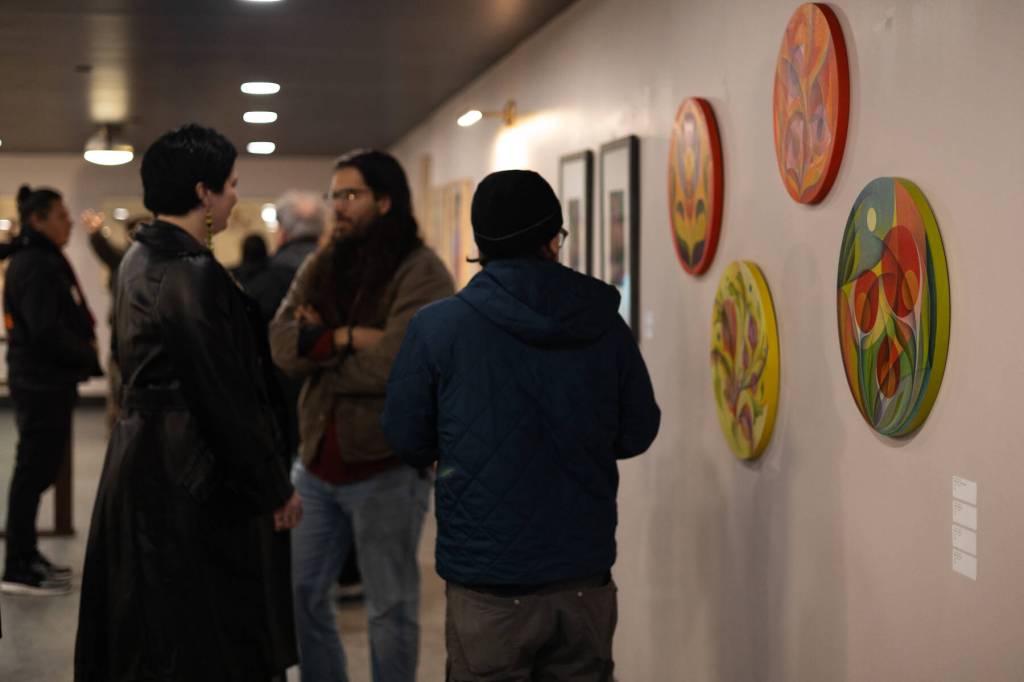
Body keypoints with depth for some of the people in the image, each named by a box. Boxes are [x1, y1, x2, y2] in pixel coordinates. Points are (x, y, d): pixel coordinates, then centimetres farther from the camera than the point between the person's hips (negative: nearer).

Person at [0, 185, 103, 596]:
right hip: (42, 382, -10)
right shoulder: (36, 265, -16)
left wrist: (83, 352, 5)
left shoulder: (39, 261, 16)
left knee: (37, 469, 15)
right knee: (34, 471, -5)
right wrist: (88, 356, -10)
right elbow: (45, 331, -22)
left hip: (42, 380, 10)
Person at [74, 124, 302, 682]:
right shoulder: (192, 274, -20)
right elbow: (228, 398, -21)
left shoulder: (140, 259, 11)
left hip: (140, 462, 10)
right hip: (191, 481, -10)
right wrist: (276, 489, -11)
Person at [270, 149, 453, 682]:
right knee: (300, 593, 15)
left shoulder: (421, 273, -10)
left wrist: (318, 346, -8)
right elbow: (282, 344, -4)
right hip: (317, 462, 7)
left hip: (386, 467, -6)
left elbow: (392, 363, -22)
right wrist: (350, 337, -19)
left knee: (390, 609, 5)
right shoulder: (319, 269, 10)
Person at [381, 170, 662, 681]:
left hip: (488, 585, -2)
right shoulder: (604, 323, -2)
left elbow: (406, 441, -2)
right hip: (585, 580, 3)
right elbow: (637, 433, 6)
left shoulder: (436, 326, -9)